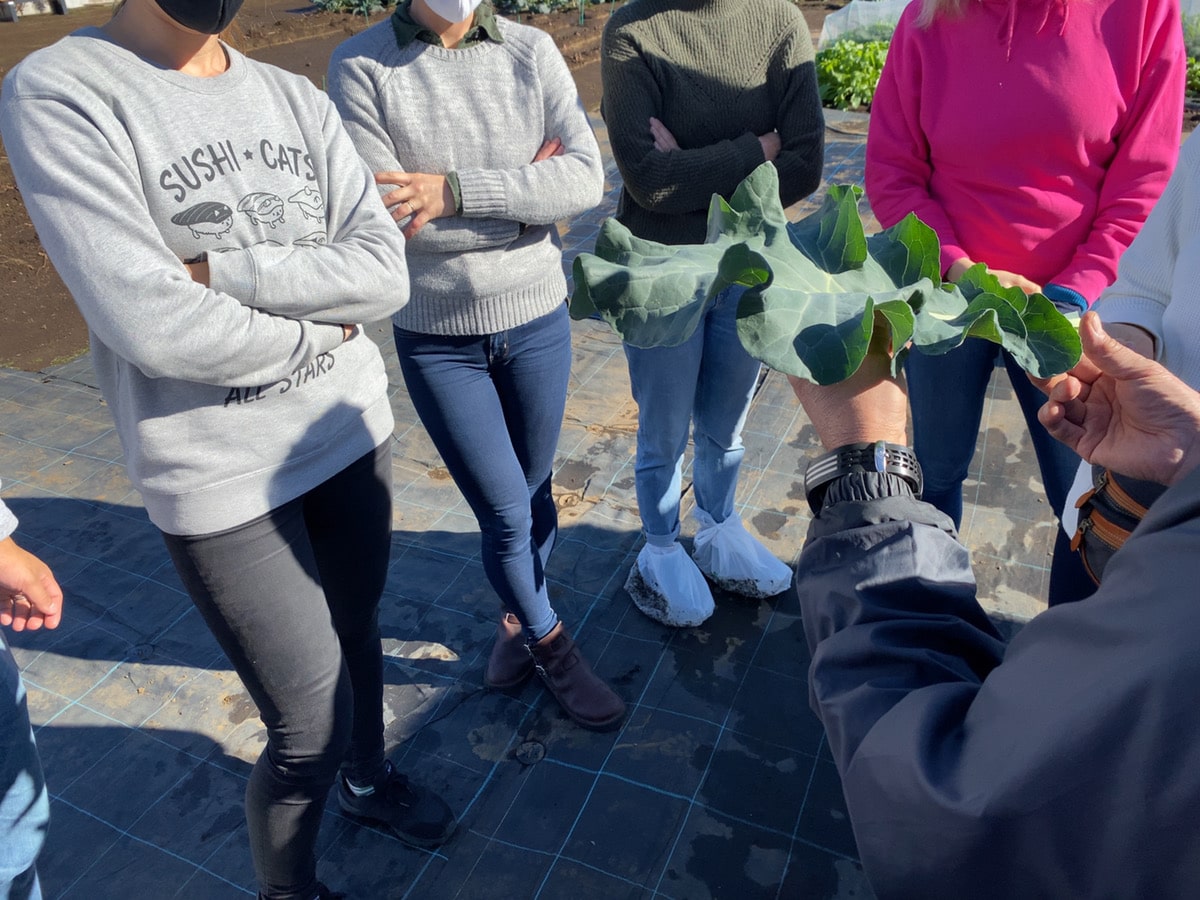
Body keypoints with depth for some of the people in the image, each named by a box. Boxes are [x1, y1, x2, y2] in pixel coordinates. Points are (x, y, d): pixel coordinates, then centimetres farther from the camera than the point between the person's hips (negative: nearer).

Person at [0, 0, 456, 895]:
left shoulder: (298, 99, 4)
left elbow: (384, 273, -8)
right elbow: (155, 327, -21)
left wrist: (220, 270, -18)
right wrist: (317, 327, -8)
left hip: (353, 433, 5)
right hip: (221, 481, -5)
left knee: (356, 629, 23)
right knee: (310, 729, 3)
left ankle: (368, 777, 54)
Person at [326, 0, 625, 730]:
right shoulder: (361, 66, -9)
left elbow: (585, 177, -14)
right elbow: (386, 218, -17)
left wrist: (457, 190, -22)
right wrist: (526, 193, -13)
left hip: (538, 321, 2)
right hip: (435, 339, -2)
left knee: (534, 494, 16)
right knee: (503, 513, 3)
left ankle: (520, 619, 44)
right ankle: (549, 640, 31)